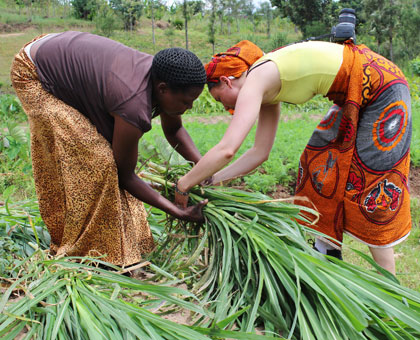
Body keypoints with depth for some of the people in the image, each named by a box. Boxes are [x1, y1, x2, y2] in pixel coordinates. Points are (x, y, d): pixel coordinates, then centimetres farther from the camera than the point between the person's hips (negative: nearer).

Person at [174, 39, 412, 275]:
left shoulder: (254, 82, -18)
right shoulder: (266, 89, 9)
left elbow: (227, 150, -28)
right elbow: (260, 152, 9)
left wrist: (183, 186, -17)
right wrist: (212, 179, 7)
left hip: (383, 90, -9)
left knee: (369, 185, -3)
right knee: (323, 166, 12)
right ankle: (328, 251, 27)